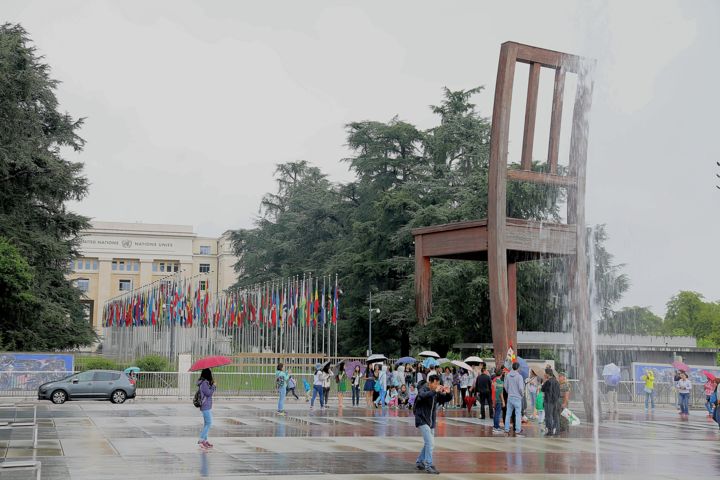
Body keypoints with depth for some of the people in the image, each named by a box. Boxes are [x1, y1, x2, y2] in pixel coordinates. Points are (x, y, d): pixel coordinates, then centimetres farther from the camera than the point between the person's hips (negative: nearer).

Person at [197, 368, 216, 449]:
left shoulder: (205, 382, 12)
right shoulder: (204, 383, -18)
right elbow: (209, 393, -20)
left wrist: (212, 385, 7)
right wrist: (213, 385, -10)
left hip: (207, 406, 10)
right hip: (206, 406, -10)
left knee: (206, 424, 15)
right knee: (209, 423, -11)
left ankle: (205, 440, 20)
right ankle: (201, 440, -13)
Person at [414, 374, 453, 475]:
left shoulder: (437, 393, 4)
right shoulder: (423, 389, -14)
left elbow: (448, 399, 8)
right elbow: (422, 395, -36)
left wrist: (448, 393, -14)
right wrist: (434, 391, -43)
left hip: (431, 421, 7)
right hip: (422, 420, -7)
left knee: (428, 443, 15)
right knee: (429, 442, -17)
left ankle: (419, 462, 29)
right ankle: (428, 465, -15)